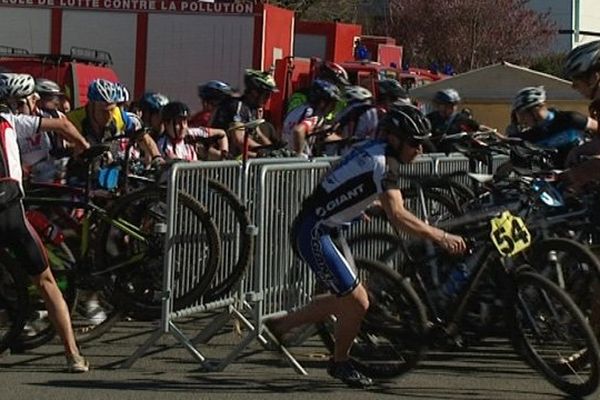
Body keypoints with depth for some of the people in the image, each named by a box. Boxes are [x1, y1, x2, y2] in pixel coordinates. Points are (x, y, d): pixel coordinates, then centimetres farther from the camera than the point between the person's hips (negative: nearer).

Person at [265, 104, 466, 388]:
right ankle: (340, 363, 13)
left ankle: (279, 325, 28)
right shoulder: (382, 162, -20)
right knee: (357, 303, -9)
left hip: (327, 230, 10)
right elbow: (397, 216, -30)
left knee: (344, 300, 17)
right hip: (314, 233, -10)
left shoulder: (370, 150, 8)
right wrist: (441, 237, -30)